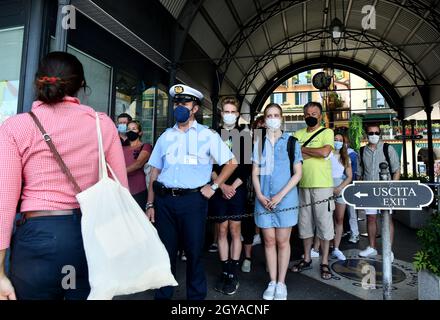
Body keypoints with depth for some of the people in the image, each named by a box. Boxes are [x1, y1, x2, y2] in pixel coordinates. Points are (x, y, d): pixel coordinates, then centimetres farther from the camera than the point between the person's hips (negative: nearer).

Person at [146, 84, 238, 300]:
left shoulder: (207, 135, 1)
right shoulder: (166, 136, 11)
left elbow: (232, 163, 5)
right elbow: (155, 171, 10)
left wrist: (213, 187, -3)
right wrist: (150, 204, 6)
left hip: (193, 200, -3)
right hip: (164, 199, 3)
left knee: (194, 252, 7)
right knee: (165, 251, 12)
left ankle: (196, 296, 27)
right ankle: (162, 295, 31)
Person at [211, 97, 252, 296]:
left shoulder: (244, 135, 5)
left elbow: (247, 166, 0)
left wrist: (233, 186, -9)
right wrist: (222, 186, -9)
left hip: (237, 188, 0)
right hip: (219, 189, 1)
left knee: (235, 230, 3)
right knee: (222, 230, 5)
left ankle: (233, 274, 11)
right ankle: (225, 272, 15)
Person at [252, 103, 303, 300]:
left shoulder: (291, 142, 1)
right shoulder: (259, 143, 8)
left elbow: (298, 173, -2)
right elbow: (255, 172, 8)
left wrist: (280, 195, -12)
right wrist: (260, 195, -7)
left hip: (285, 198, -2)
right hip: (263, 199, 2)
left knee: (282, 241, 5)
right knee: (269, 241, 8)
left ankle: (281, 283, 19)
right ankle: (272, 282, 21)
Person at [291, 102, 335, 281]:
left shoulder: (327, 132, 0)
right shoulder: (298, 134, 13)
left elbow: (325, 152, -17)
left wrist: (302, 149, -7)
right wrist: (314, 153, -11)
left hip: (322, 185, -4)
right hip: (303, 185, 4)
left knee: (324, 223, 2)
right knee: (305, 223, 12)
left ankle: (324, 263, 15)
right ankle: (307, 259, 26)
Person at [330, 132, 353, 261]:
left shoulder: (345, 158, 13)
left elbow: (349, 177, 9)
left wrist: (339, 188, -7)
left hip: (341, 188, 4)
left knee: (339, 220, 2)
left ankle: (336, 249, 7)